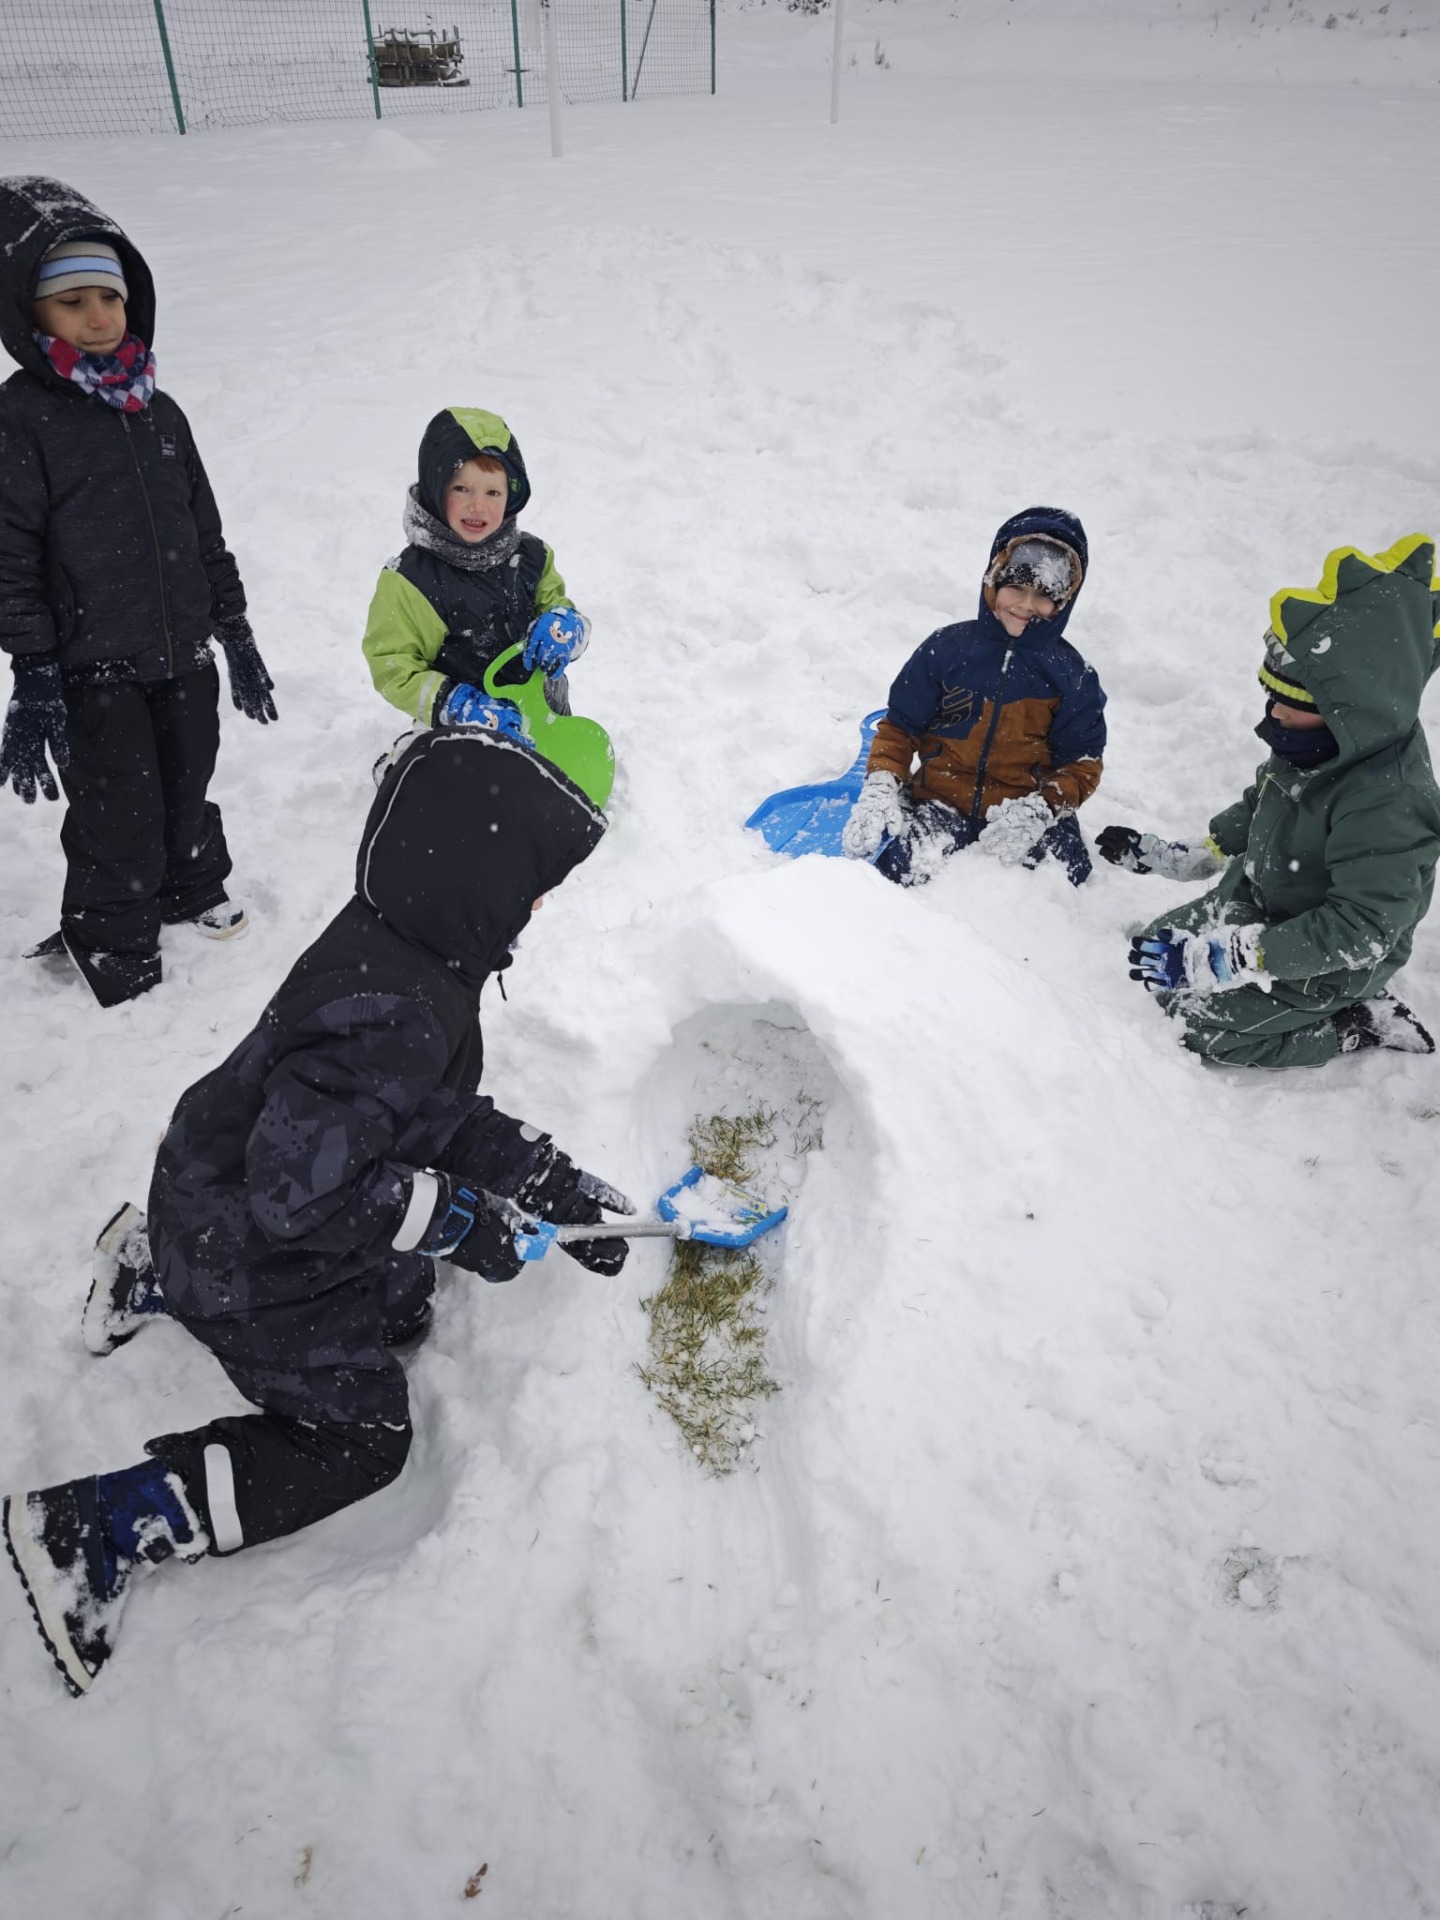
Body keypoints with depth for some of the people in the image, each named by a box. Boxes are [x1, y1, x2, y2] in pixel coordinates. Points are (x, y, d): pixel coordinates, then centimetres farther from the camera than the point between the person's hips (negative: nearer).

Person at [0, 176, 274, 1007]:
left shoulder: (158, 411, 7)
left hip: (186, 654, 5)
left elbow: (205, 529, 13)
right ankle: (118, 960, 22)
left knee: (189, 791, 20)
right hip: (94, 671, -5)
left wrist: (235, 633, 12)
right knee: (120, 823, 2)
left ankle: (194, 888, 46)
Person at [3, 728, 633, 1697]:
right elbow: (296, 1189, -34)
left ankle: (157, 1269, 32)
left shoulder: (404, 949, -7)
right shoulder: (388, 1016, -39)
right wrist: (453, 1218, -23)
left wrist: (553, 1182, -2)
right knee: (359, 1439, 5)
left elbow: (441, 1113, 2)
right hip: (251, 1267, -9)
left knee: (401, 1311, 28)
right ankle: (89, 1534, 8)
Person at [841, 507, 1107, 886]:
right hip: (940, 800, -1)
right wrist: (879, 789, -13)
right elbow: (899, 727, 5)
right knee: (897, 866, -31)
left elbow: (1080, 761, 5)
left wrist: (1039, 809, -16)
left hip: (1028, 807, 1)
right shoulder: (947, 648, 1)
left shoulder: (1071, 675, 3)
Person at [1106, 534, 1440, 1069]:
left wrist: (1227, 958, -38)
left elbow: (1361, 930, -34)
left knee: (1198, 1024, -11)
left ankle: (1360, 1024, 5)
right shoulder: (1314, 747, -10)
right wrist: (1170, 856, 5)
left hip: (1332, 961, -8)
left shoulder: (1388, 804, -35)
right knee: (1155, 958, 11)